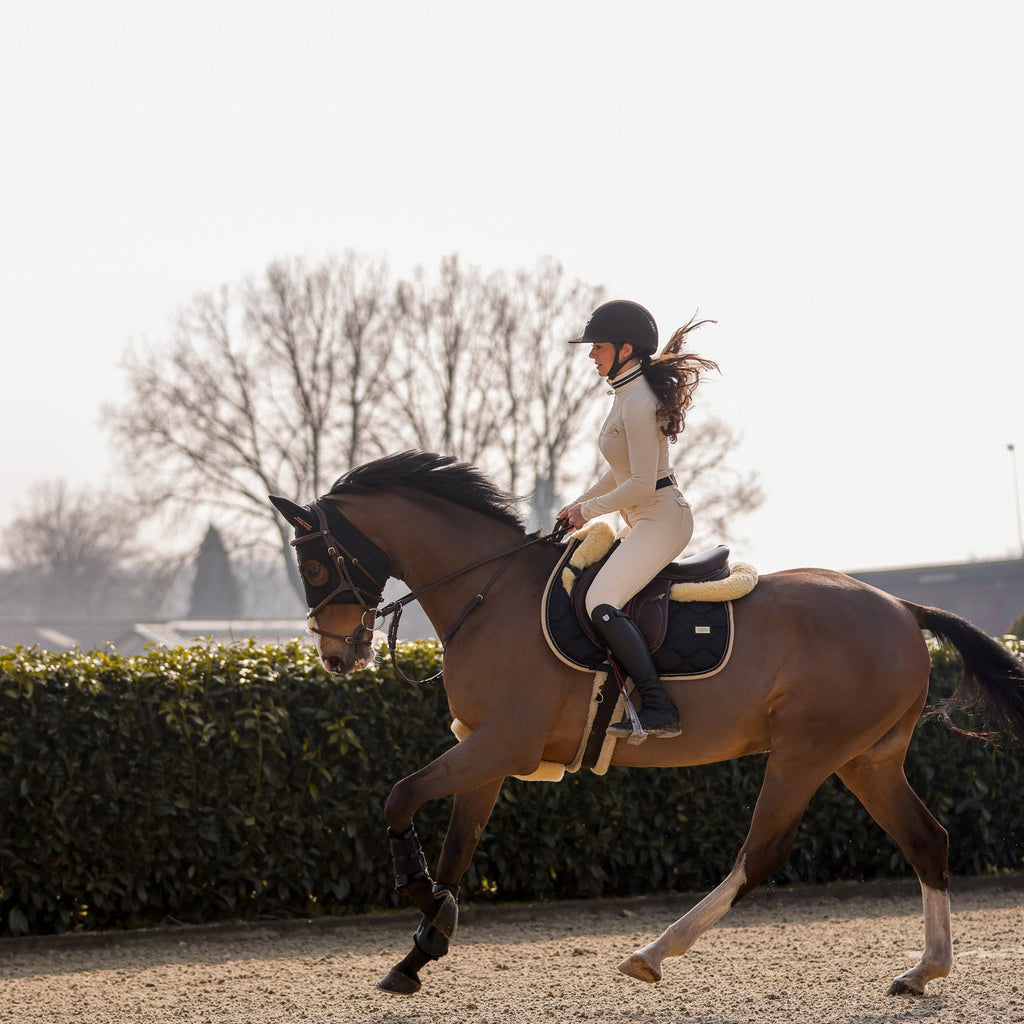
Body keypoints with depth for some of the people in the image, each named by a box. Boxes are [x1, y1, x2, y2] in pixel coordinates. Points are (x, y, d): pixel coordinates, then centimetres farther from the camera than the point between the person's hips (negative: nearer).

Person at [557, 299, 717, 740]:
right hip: (644, 522, 11)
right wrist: (579, 503, 16)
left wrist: (589, 510, -12)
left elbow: (642, 483, -23)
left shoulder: (637, 403, -18)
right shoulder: (627, 395, 13)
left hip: (662, 518, -11)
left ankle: (659, 710, -28)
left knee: (601, 603, -26)